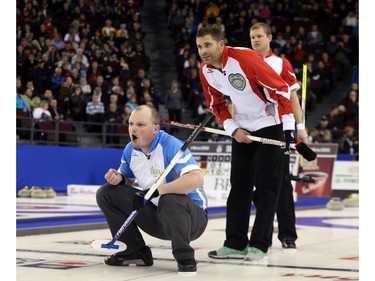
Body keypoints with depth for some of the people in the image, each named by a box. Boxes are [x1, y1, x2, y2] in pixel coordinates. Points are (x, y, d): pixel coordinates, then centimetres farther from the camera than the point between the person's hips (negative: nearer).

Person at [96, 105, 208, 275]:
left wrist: (155, 191, -38)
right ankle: (137, 251, 8)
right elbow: (127, 180, 16)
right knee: (106, 194, -2)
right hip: (156, 214, 7)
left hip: (191, 216, -7)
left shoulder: (170, 145, -23)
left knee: (169, 201, -41)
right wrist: (119, 179, -10)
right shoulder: (130, 150, -1)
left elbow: (196, 179, -37)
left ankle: (185, 258, -16)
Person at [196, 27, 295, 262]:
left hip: (270, 126, -7)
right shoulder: (205, 71, -2)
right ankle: (236, 243, 11)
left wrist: (289, 126, -19)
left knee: (266, 185, -7)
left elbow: (281, 88, -20)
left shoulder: (245, 58, -24)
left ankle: (259, 246, -5)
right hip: (242, 129, 7)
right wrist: (233, 129, -4)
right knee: (239, 185, 6)